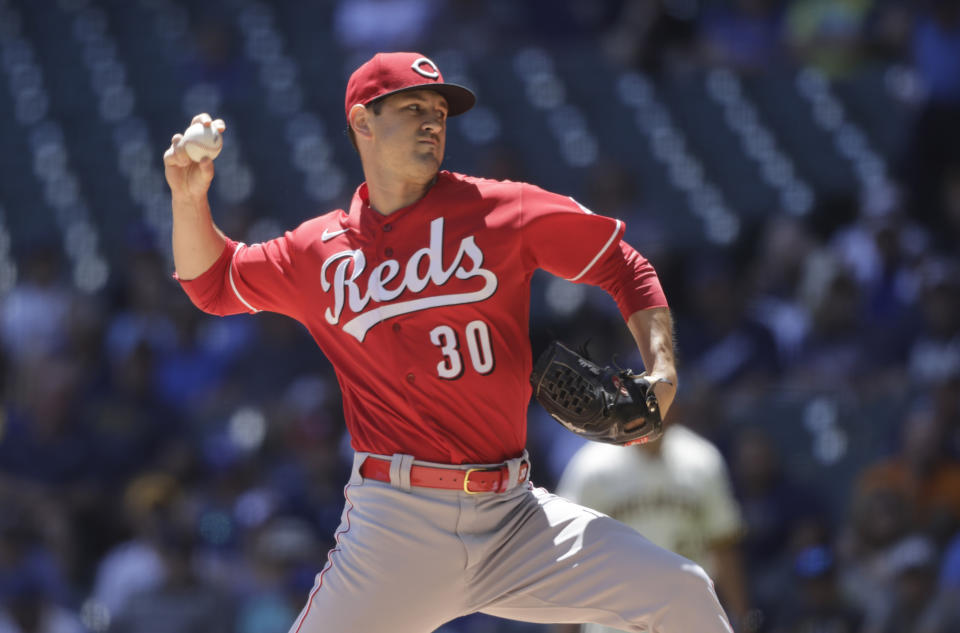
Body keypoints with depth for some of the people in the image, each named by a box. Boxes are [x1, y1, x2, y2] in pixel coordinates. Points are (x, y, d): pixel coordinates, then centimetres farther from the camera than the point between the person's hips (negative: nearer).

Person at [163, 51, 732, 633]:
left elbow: (622, 267, 12)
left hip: (513, 515, 0)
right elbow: (213, 282, 24)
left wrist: (661, 372, -2)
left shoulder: (501, 210, 4)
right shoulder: (320, 248, 10)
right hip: (393, 525, 0)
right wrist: (190, 197, 7)